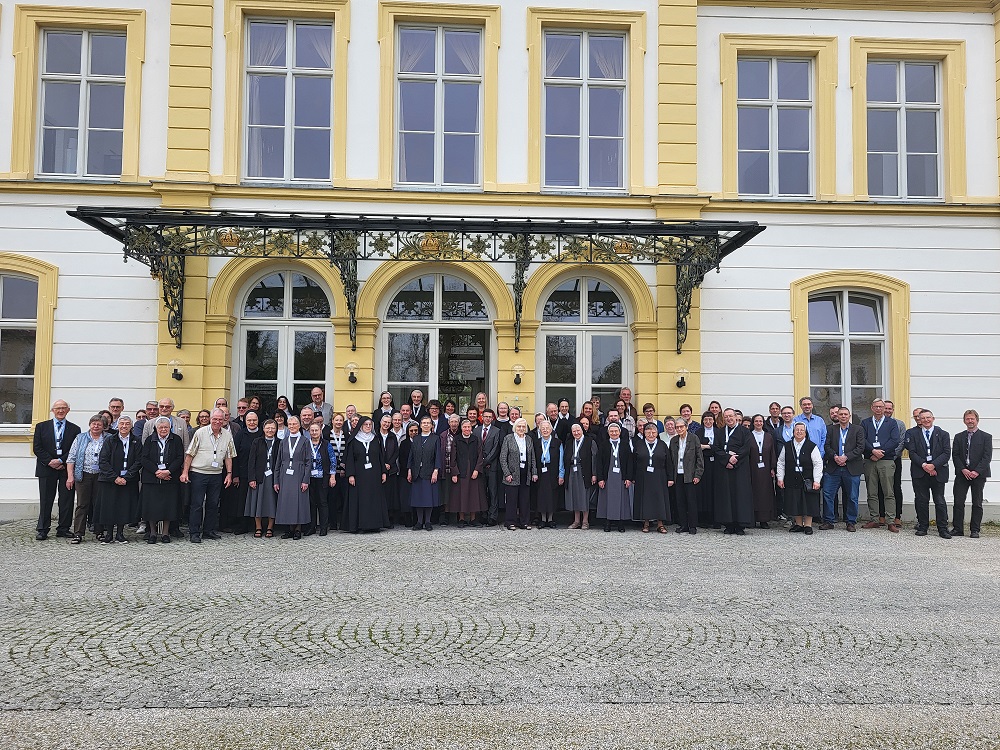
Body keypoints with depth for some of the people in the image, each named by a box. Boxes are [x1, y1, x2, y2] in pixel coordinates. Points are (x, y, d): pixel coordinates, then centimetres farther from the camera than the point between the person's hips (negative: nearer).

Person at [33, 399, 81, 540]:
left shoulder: (75, 429, 7)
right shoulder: (41, 426, 9)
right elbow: (37, 448, 2)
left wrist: (61, 461, -12)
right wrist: (50, 461, -9)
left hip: (67, 468, 0)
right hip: (47, 468, 0)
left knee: (67, 500, 2)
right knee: (45, 500, 3)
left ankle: (63, 529, 10)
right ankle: (42, 530, 10)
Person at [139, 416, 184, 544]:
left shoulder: (176, 440, 6)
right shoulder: (149, 440, 7)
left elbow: (180, 458, 0)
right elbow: (143, 458, 0)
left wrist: (168, 471, -12)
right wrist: (156, 471, -11)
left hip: (170, 478, 0)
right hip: (151, 478, 0)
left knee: (168, 505, 0)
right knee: (151, 505, -1)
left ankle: (165, 533, 10)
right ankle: (152, 532, 12)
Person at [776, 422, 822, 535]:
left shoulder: (812, 446, -3)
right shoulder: (786, 446, 6)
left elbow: (818, 464, -4)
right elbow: (781, 463, 10)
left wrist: (816, 481, -10)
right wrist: (780, 478, 3)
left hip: (807, 481, -3)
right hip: (791, 481, 3)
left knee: (808, 503, 0)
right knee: (795, 503, 6)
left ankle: (808, 525, 10)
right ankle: (798, 524, 18)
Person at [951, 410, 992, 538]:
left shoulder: (986, 437, 3)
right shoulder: (959, 437, 12)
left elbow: (987, 456, -4)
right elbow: (955, 455, 6)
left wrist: (977, 471, -14)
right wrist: (963, 470, -9)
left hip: (979, 474, -2)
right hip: (962, 474, 2)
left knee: (977, 503, 3)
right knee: (958, 502, -1)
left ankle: (975, 530, 10)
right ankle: (957, 529, 5)